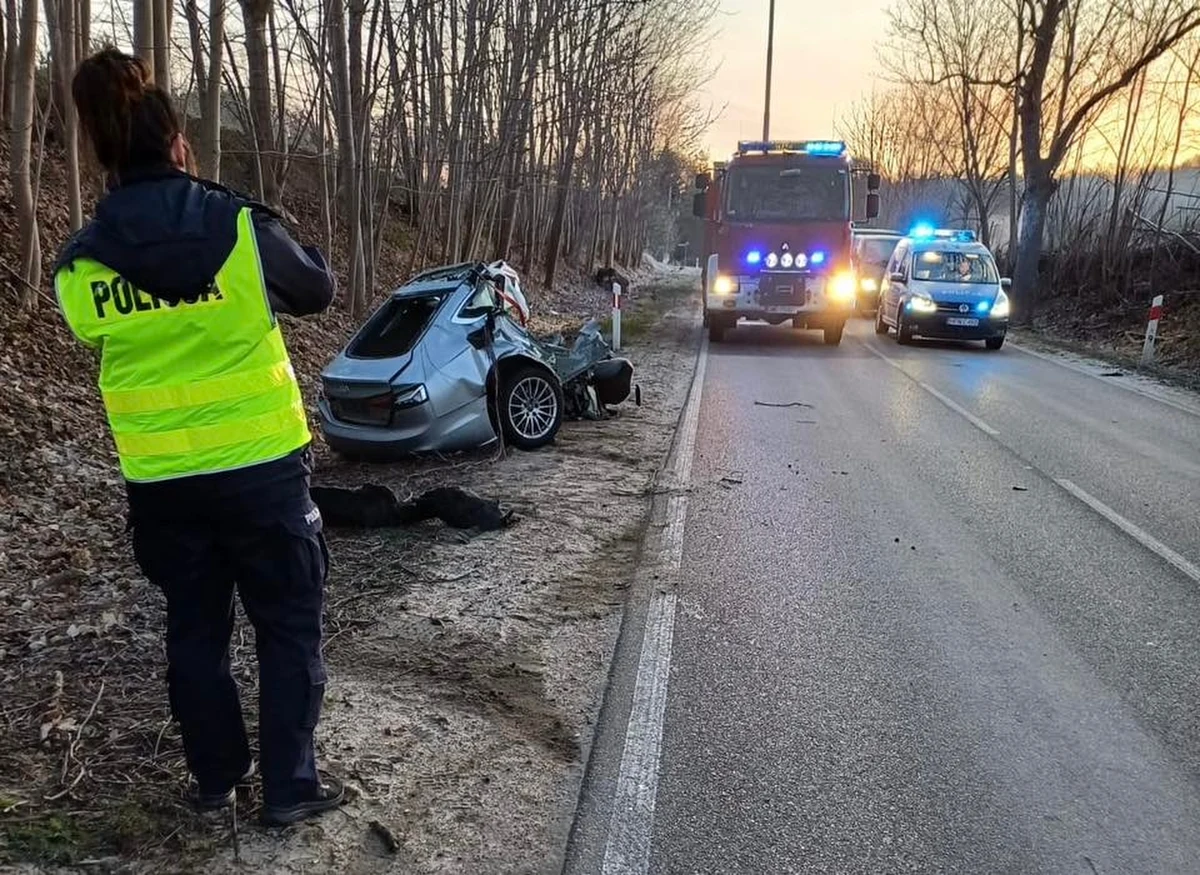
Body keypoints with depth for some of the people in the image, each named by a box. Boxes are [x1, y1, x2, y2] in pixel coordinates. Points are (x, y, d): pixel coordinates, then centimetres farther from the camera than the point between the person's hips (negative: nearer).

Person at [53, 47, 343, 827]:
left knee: (194, 629, 18)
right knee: (288, 629, 11)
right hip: (261, 468, -3)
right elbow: (318, 289, 4)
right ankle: (291, 787, 19)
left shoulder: (80, 264, -4)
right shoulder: (240, 227, -12)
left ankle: (217, 777, 32)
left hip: (160, 482, 3)